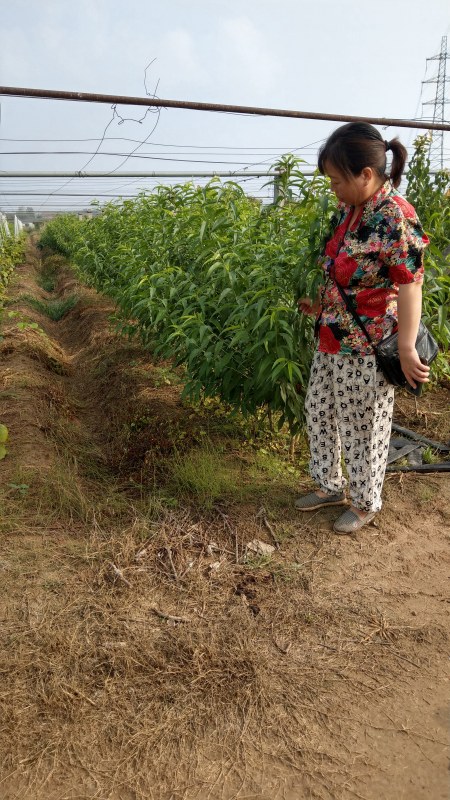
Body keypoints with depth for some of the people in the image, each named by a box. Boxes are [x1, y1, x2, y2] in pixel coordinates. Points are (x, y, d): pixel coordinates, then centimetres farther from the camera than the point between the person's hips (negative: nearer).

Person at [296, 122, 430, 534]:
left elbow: (411, 285, -20)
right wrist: (321, 305, 16)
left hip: (367, 346, -9)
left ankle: (365, 502, 29)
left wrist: (407, 350, -21)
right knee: (319, 411, 18)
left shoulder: (395, 216, -19)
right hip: (334, 338, 9)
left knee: (362, 426, 7)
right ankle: (330, 486, 38)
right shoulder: (349, 210, 6)